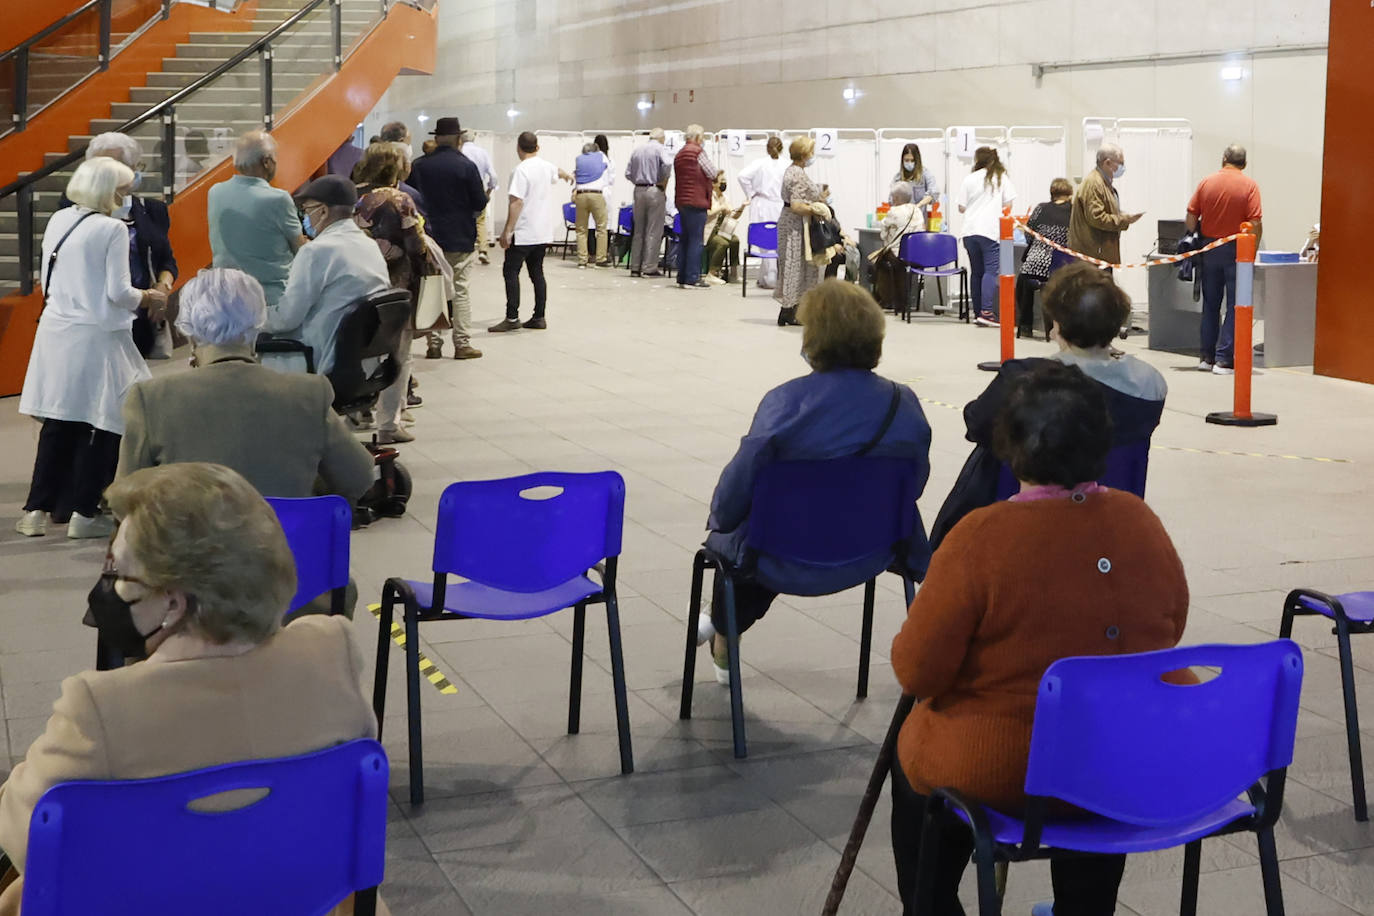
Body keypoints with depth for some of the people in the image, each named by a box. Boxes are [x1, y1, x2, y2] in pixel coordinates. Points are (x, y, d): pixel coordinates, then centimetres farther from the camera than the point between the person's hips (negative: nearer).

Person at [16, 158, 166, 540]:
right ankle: (82, 512, 7)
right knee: (102, 423, 5)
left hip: (57, 332, 7)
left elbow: (47, 281, 12)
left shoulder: (58, 220, 6)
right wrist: (149, 298, 2)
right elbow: (118, 292, -15)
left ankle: (38, 508, 17)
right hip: (96, 337, -7)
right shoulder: (112, 229, -13)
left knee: (58, 422, 15)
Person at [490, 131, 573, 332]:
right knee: (537, 273, 12)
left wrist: (507, 231, -19)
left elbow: (516, 203, -21)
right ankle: (539, 317, 14)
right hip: (543, 232, 8)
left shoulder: (521, 170, -15)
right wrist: (568, 176, 60)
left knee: (510, 272, -7)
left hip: (523, 232, -8)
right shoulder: (546, 166, 10)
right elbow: (558, 172, 36)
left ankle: (512, 318, -12)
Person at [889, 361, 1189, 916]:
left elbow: (916, 672, -18)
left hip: (1001, 775, -4)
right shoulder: (1140, 521, -7)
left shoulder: (983, 537, -22)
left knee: (912, 764, 27)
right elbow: (1169, 631, 7)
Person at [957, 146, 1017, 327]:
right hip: (990, 230, -2)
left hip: (970, 230, 3)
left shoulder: (969, 180, 6)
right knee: (990, 269, -6)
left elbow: (961, 208, 7)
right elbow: (1008, 203, 4)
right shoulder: (1001, 178, 4)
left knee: (976, 271, 9)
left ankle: (977, 312, 13)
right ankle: (986, 312, -20)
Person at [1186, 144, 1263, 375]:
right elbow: (1256, 223, -13)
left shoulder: (1206, 182, 1)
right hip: (1236, 249, -3)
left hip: (1209, 247, 3)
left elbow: (1191, 218, -1)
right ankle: (1224, 359, -3)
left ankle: (1207, 356, 18)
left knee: (1210, 304, 14)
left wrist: (1196, 239, 10)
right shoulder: (1249, 185, -7)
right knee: (1235, 306, 2)